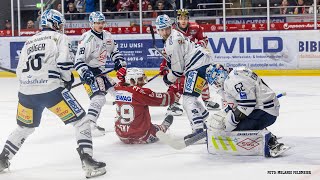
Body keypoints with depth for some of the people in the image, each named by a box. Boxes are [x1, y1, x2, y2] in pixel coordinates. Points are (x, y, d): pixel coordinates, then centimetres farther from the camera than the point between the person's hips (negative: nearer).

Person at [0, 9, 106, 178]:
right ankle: (87, 161, -10)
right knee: (81, 121, 2)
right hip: (51, 90, -6)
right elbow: (64, 61, -11)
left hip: (26, 92, 6)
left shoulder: (29, 42, 22)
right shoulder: (59, 37, 5)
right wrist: (68, 79, 6)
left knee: (25, 127, 28)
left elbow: (20, 71, 20)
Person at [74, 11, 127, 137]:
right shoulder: (87, 39, -19)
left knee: (117, 89, 13)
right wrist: (86, 74, -32)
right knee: (99, 97, -22)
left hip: (100, 70, 8)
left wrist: (120, 63, 6)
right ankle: (90, 125, -25)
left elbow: (114, 50, 21)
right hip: (88, 71, -8)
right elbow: (79, 60, -21)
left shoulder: (107, 36, 5)